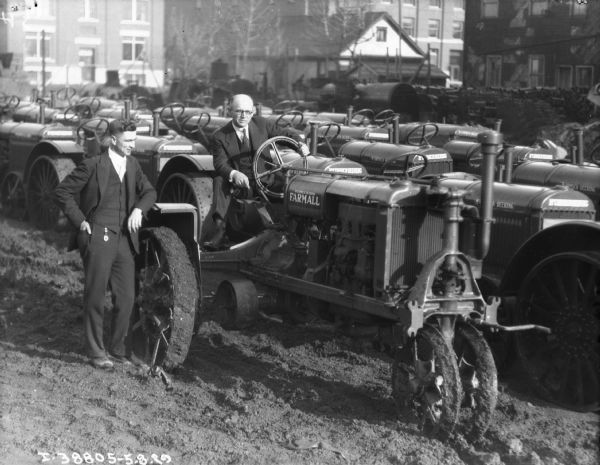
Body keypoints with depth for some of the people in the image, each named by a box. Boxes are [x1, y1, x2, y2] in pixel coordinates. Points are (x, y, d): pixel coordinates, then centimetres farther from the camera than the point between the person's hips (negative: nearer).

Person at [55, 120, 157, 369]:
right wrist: (80, 221, -8)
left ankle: (117, 349, 20)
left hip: (124, 240, 6)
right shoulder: (93, 165, -7)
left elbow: (149, 191, 19)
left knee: (126, 298, 7)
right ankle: (96, 353, 10)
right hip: (98, 238, -6)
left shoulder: (132, 164, 12)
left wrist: (139, 209, -1)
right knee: (95, 298, 1)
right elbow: (62, 192, -3)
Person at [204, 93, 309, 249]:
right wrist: (234, 174, -35)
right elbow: (220, 163, -13)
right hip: (239, 183, 0)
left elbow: (285, 133, 11)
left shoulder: (262, 124, 3)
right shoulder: (220, 137, -3)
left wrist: (300, 142, -11)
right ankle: (219, 231, -37)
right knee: (219, 181, -29)